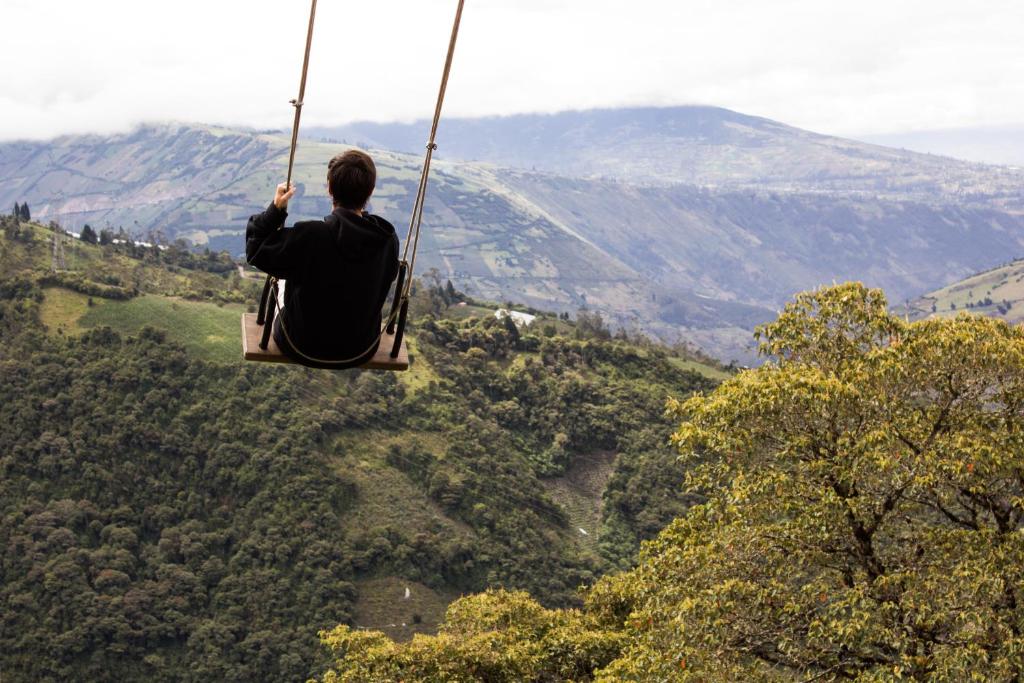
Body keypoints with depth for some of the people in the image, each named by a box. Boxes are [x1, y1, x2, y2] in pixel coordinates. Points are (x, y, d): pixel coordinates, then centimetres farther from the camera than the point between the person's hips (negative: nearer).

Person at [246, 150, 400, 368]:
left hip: (303, 348, -2)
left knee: (286, 282, 30)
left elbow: (256, 252, -15)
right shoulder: (388, 240, -19)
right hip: (361, 352, 2)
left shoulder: (308, 237, -30)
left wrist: (275, 209, -10)